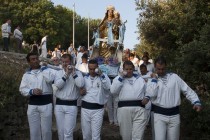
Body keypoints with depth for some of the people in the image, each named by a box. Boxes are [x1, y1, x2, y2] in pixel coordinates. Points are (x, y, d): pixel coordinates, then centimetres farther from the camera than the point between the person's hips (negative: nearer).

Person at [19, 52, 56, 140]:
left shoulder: (46, 70, 3)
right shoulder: (26, 75, 10)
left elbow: (50, 79, -15)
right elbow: (22, 89, 3)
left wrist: (43, 69, -12)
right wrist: (32, 91, -12)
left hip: (46, 103, -2)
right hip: (32, 104, 3)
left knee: (46, 130, 5)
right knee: (34, 130, 11)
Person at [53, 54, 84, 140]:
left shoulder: (77, 73, 0)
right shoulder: (58, 73, 6)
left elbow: (80, 84, -18)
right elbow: (58, 85, -11)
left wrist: (73, 73, -13)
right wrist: (66, 74, -15)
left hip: (71, 105, -3)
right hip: (59, 104, 3)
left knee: (68, 132, -4)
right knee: (60, 131, 13)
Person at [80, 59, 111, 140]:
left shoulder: (103, 77, 0)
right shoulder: (85, 78, 10)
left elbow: (108, 87, -19)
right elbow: (80, 91, 21)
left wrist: (101, 75, -23)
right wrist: (81, 92, -2)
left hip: (97, 109, -3)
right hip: (85, 108, 4)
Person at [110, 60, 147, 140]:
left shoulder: (140, 79, 16)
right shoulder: (119, 79, 10)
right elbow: (113, 91, -7)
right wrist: (120, 77, -6)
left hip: (139, 109, 0)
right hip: (124, 108, 0)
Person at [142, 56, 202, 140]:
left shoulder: (174, 77, 5)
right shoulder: (152, 80, 3)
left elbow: (187, 90, 4)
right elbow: (151, 94, -14)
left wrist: (196, 102, -8)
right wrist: (154, 79, -8)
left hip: (174, 115, 2)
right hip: (159, 115, -1)